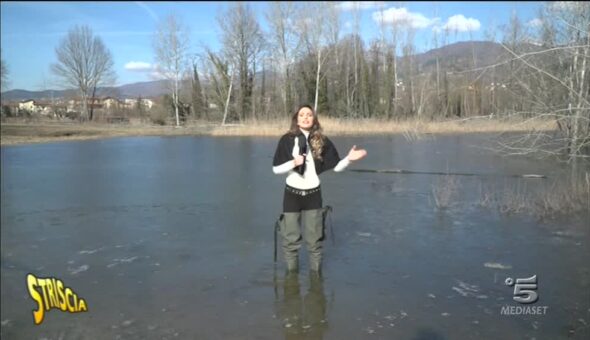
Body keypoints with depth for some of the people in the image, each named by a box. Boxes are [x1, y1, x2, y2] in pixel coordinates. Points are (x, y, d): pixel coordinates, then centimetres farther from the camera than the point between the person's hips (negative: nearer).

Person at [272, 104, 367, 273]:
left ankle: (316, 274, 29)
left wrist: (348, 158, -16)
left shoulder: (322, 141, -2)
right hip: (292, 194, -1)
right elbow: (276, 169, -5)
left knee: (314, 240, 11)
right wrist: (293, 163, -20)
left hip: (313, 195, 1)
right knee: (291, 240, 8)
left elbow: (336, 166, 0)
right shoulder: (287, 140, -6)